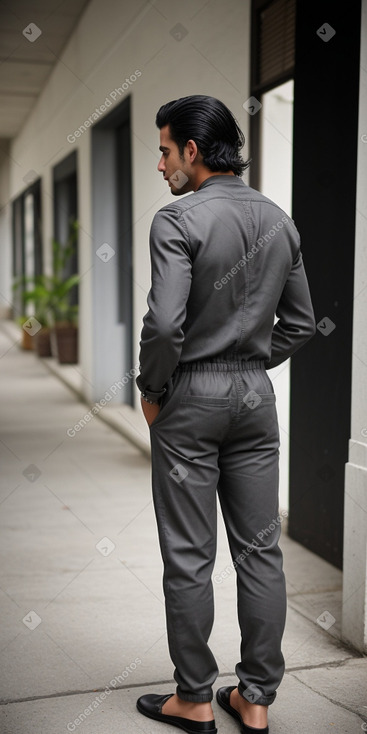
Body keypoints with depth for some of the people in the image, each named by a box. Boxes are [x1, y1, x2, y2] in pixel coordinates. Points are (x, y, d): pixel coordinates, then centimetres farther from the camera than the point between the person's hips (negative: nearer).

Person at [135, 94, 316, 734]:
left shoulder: (179, 220, -13)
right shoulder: (280, 220, 8)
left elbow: (164, 323, -23)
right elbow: (300, 321, 11)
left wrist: (151, 390, -8)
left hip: (191, 397, -6)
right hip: (257, 395, 6)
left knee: (189, 558, 5)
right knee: (259, 550, 10)